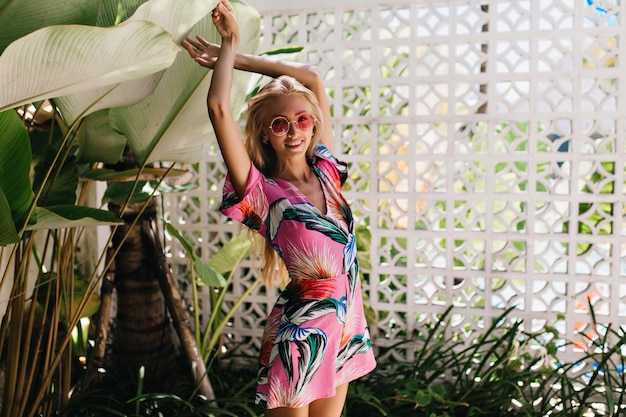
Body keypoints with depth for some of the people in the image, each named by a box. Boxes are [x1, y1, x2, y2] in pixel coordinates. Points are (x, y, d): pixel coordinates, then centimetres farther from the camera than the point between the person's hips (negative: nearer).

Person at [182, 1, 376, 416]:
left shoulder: (326, 171, 4)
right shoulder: (262, 192, -11)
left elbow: (313, 77, 9)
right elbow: (219, 108, -21)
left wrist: (235, 58, 9)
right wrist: (230, 43, -5)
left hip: (346, 329, 6)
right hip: (300, 334, -6)